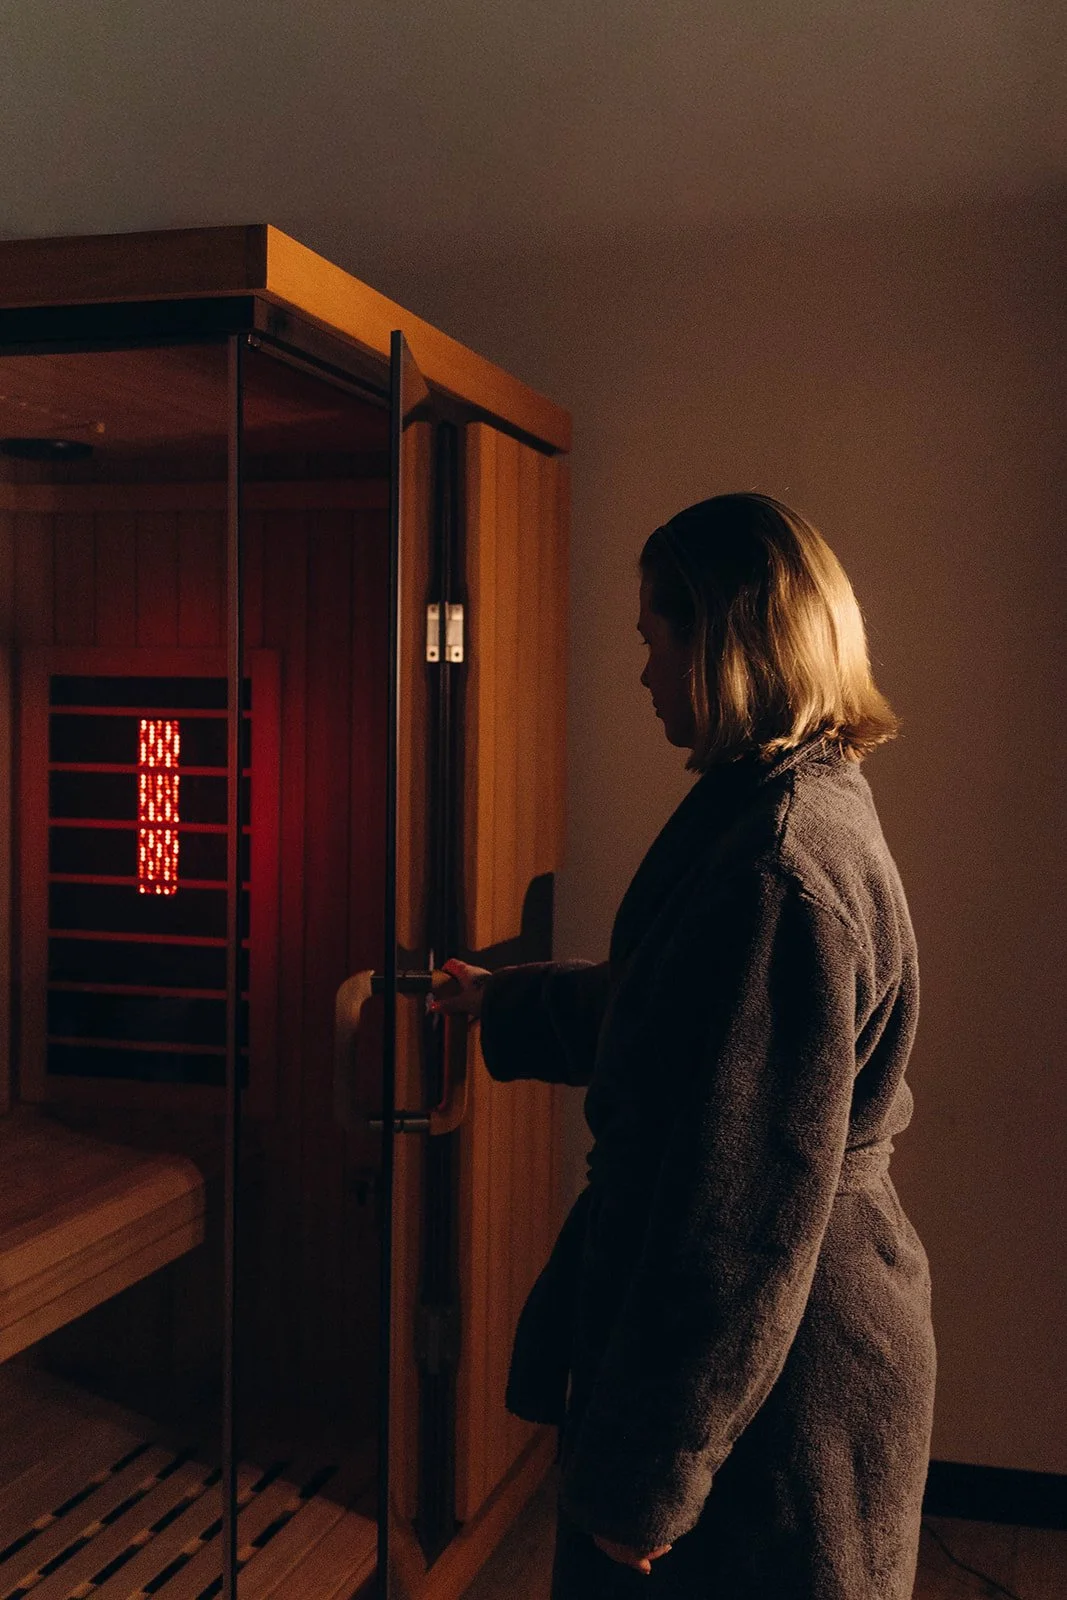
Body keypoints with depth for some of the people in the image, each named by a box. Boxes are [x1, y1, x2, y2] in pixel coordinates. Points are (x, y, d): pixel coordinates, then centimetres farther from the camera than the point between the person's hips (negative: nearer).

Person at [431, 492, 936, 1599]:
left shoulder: (782, 863, -27)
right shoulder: (803, 809, 7)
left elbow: (742, 1214, -26)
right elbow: (657, 1007, 23)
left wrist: (641, 1475, -18)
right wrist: (497, 999, 36)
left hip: (774, 1386, -9)